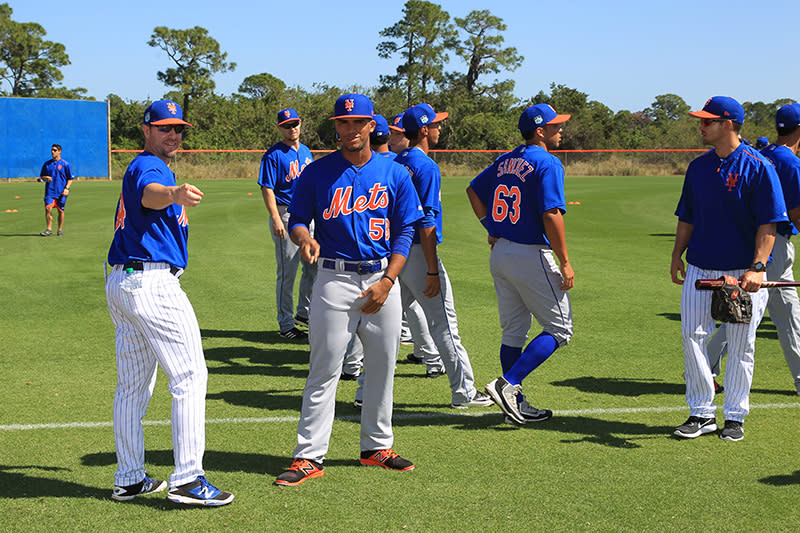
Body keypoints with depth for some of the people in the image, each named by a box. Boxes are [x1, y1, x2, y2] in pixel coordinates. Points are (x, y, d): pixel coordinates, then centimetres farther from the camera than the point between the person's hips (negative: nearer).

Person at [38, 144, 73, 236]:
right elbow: (41, 176, 16)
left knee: (60, 211, 5)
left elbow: (70, 179, 4)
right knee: (48, 209, -12)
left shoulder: (65, 164, 1)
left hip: (61, 192, -2)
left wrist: (66, 188, -11)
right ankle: (49, 229, -7)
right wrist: (45, 178, -8)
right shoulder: (47, 164, 9)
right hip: (49, 191, 2)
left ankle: (60, 230, 17)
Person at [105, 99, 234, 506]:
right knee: (189, 376, -9)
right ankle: (187, 480, -12)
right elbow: (150, 195, -38)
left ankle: (129, 480, 17)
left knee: (133, 384, 12)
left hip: (120, 284, 11)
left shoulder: (141, 168, 20)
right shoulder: (148, 167, -13)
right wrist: (174, 194, -59)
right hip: (152, 282, -11)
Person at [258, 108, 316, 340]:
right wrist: (276, 219, -23)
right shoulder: (274, 155, -8)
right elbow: (267, 189, -13)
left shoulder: (306, 152, 14)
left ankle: (304, 312, 30)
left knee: (314, 266, 13)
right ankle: (286, 325, 3)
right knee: (287, 272, -4)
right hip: (286, 215, -7)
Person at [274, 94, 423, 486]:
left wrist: (387, 281, -6)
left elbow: (405, 232, 5)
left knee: (382, 366, 10)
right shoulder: (317, 173, 1)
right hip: (334, 280, -2)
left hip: (382, 280, 3)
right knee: (324, 369, -5)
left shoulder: (395, 174, 5)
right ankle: (309, 457, -3)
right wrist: (304, 238, -19)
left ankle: (377, 446, 25)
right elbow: (296, 218, 6)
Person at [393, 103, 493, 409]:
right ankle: (463, 392, 7)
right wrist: (432, 271, -20)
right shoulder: (426, 166, -15)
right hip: (418, 254, -8)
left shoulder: (397, 163, 11)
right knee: (444, 325, 0)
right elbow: (426, 222, -20)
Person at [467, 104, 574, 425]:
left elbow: (474, 189, 22)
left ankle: (516, 405, 16)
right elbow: (551, 215, -21)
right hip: (531, 256, -8)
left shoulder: (505, 161, 12)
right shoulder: (548, 163, -13)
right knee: (559, 328, 1)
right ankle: (508, 385, -10)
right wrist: (565, 263, -17)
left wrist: (492, 229, 19)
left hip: (500, 254, 8)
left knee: (513, 332, 13)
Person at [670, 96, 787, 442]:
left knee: (741, 346, 3)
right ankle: (701, 414, 11)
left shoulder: (758, 167, -8)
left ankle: (735, 417, 15)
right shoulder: (698, 167, 9)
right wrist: (677, 255, 7)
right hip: (699, 268, 5)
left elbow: (768, 223, -10)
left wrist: (757, 267, -19)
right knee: (692, 336, 0)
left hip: (743, 272, -5)